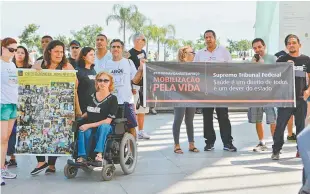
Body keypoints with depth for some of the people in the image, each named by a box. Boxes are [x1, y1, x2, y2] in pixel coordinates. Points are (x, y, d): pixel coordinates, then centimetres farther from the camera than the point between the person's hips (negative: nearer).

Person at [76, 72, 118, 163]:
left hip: (105, 128, -3)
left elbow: (108, 121, -10)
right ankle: (82, 157, -32)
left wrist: (89, 125, -16)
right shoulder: (91, 97, 11)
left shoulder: (112, 99, -3)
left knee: (103, 126, -38)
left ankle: (99, 153, -40)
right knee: (82, 130, -32)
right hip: (89, 127, 3)